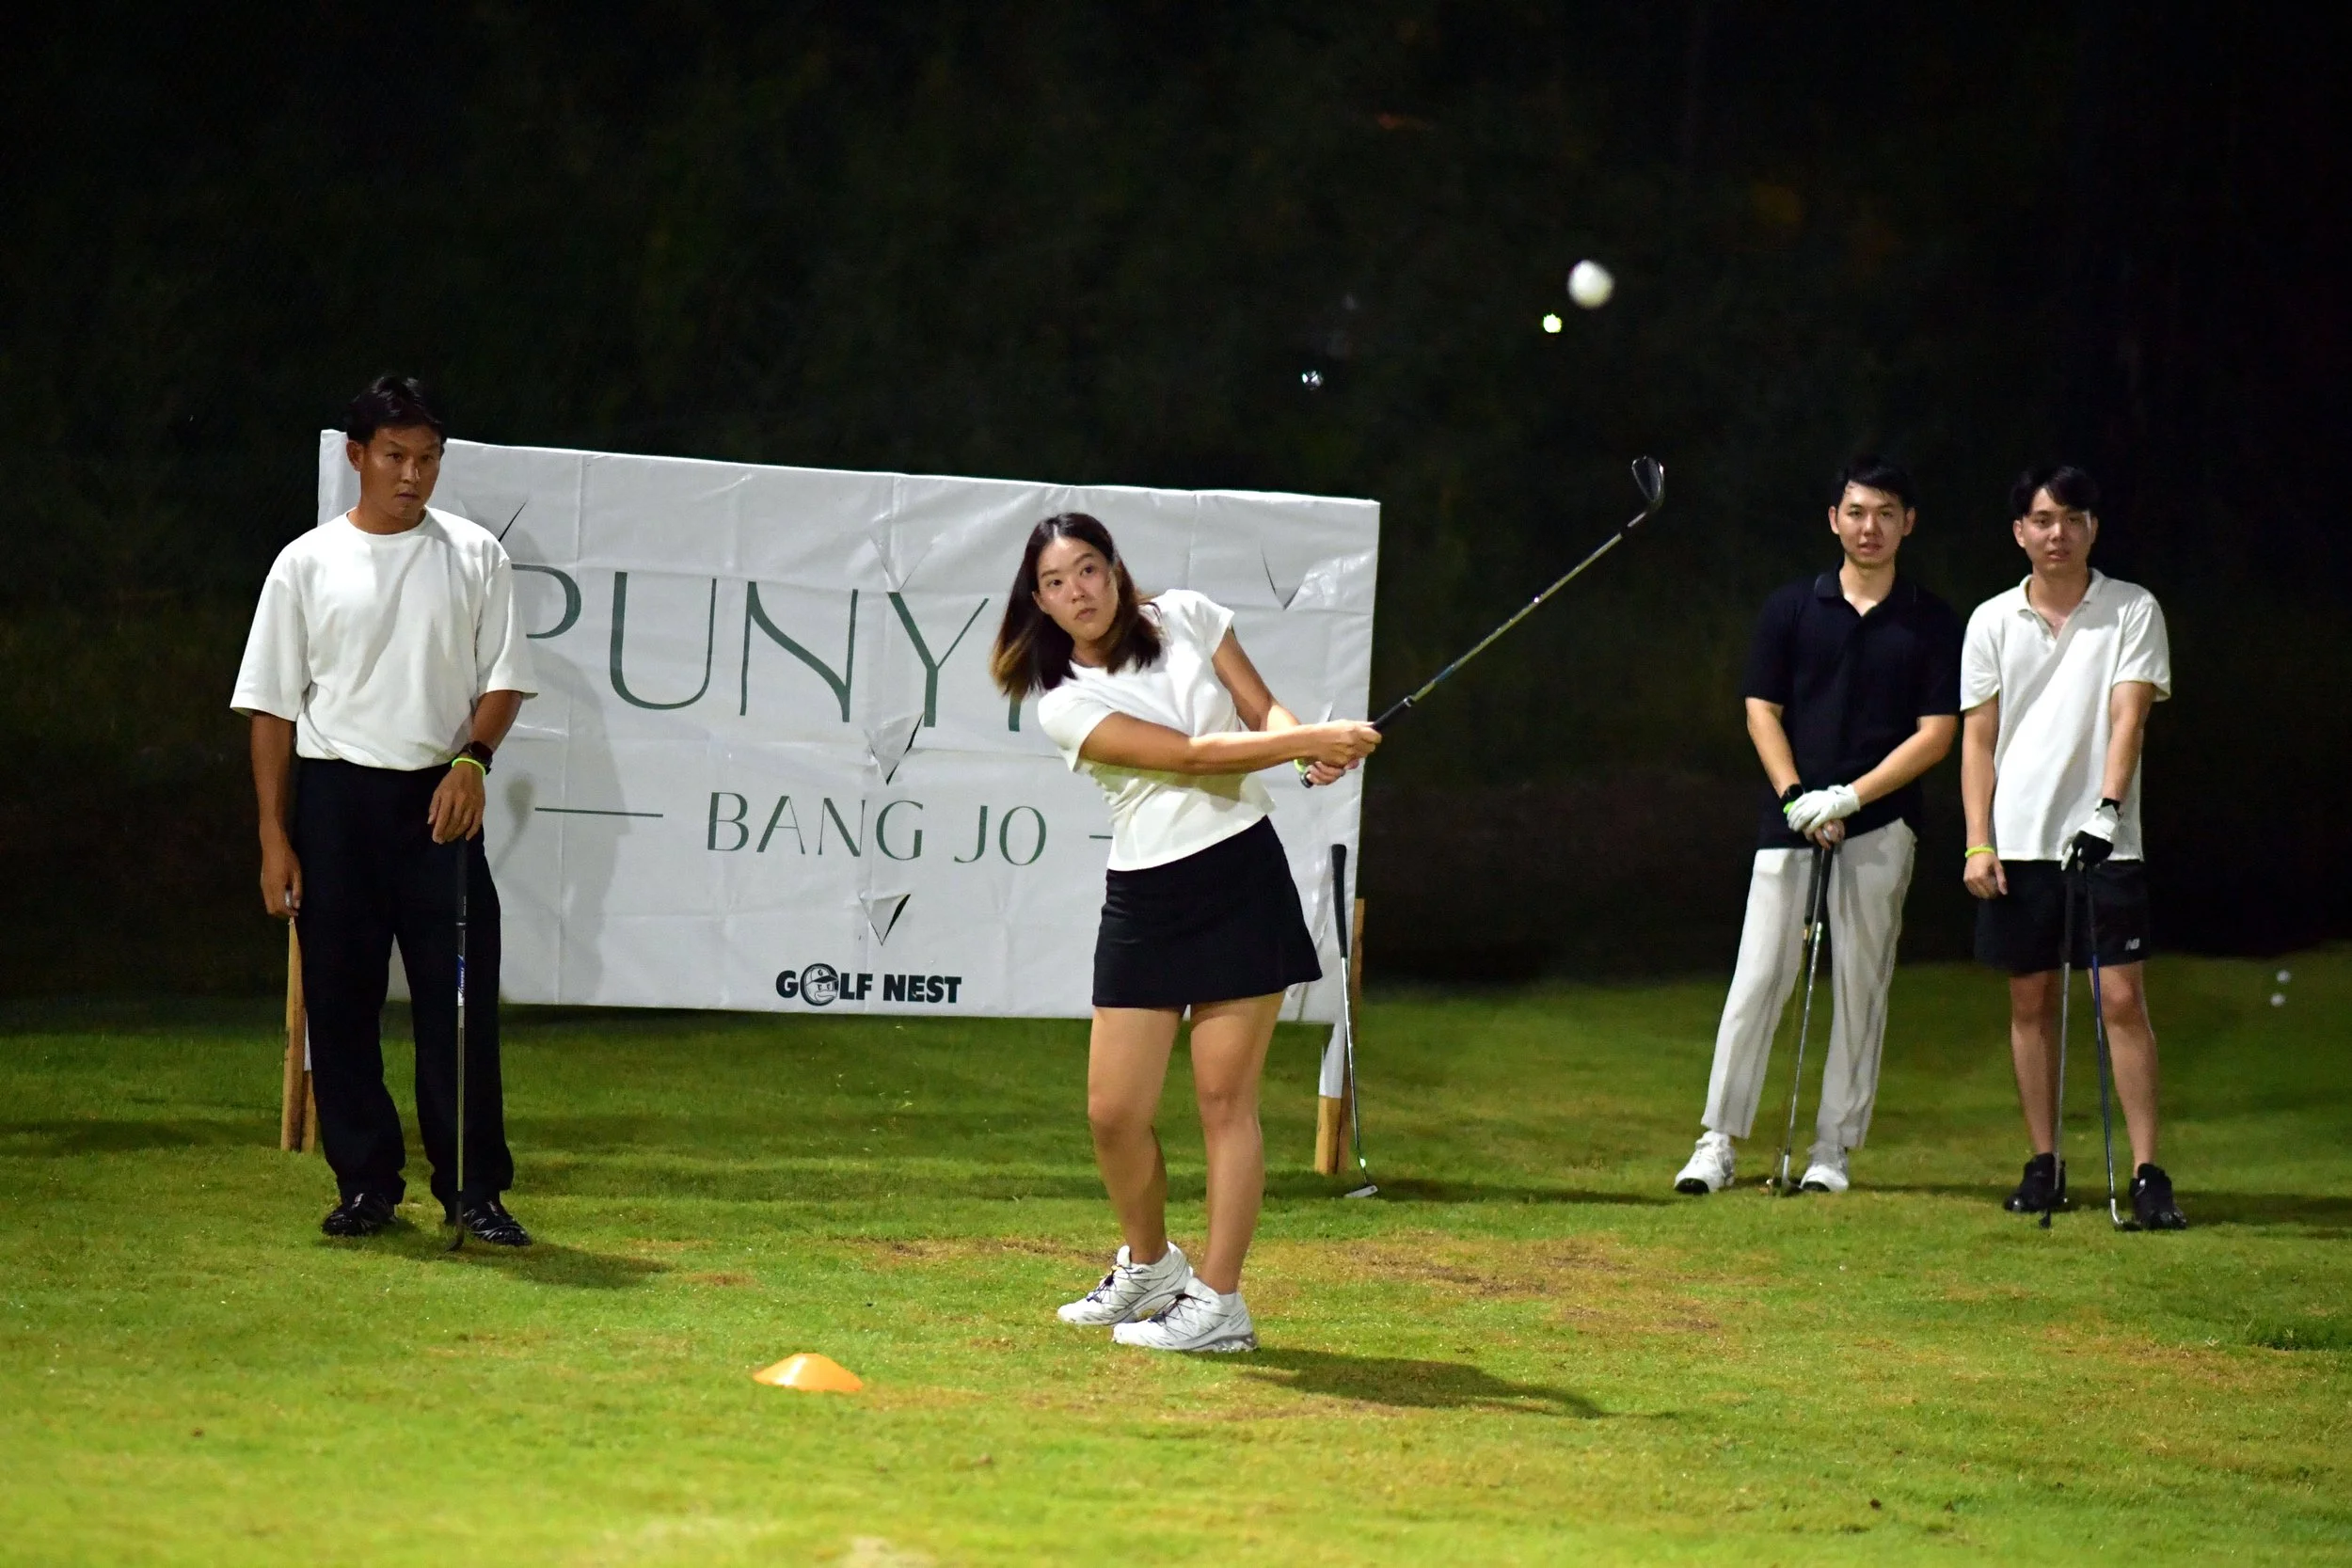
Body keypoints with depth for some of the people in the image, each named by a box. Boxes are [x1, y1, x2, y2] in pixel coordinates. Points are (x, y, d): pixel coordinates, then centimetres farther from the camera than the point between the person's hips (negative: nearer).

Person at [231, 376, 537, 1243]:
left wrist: (472, 758, -14)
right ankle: (366, 1182, 12)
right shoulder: (307, 563, 3)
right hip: (334, 792, 0)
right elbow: (272, 706, 3)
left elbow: (502, 679, 7)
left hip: (438, 797, 0)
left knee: (461, 994, -4)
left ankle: (473, 1187, 0)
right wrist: (274, 838, -3)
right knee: (340, 994, 2)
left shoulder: (474, 555, 6)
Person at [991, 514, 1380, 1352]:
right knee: (1113, 1110, 0)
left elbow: (1264, 710, 6)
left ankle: (1219, 1301, 1)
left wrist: (1310, 747, -17)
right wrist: (1313, 740, -22)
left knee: (1225, 1098, -4)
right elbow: (1191, 754, -14)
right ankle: (1148, 1267, 26)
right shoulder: (1065, 706, -5)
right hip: (1143, 900, 1)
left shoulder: (1187, 619, 3)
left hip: (1243, 880, -1)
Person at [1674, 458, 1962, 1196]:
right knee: (1758, 977, -4)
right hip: (1790, 823, 0)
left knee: (1861, 984, 2)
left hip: (1878, 828, 0)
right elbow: (1761, 712, 5)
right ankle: (1718, 1141, -2)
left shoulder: (1932, 623, 3)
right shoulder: (1791, 608, 7)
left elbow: (1936, 734, -2)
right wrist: (1795, 796, -10)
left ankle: (1834, 1144, 9)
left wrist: (1850, 796, -11)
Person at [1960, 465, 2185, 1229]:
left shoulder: (2133, 610, 1)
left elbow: (2129, 716, -9)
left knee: (2122, 996, -8)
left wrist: (2107, 806, -23)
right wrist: (1978, 843, -1)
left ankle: (2148, 1173, -8)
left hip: (2104, 840, -2)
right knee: (2030, 1000, 6)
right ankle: (2045, 1164, 14)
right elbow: (1978, 736, 8)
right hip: (2018, 842, 3)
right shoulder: (1992, 621, 8)